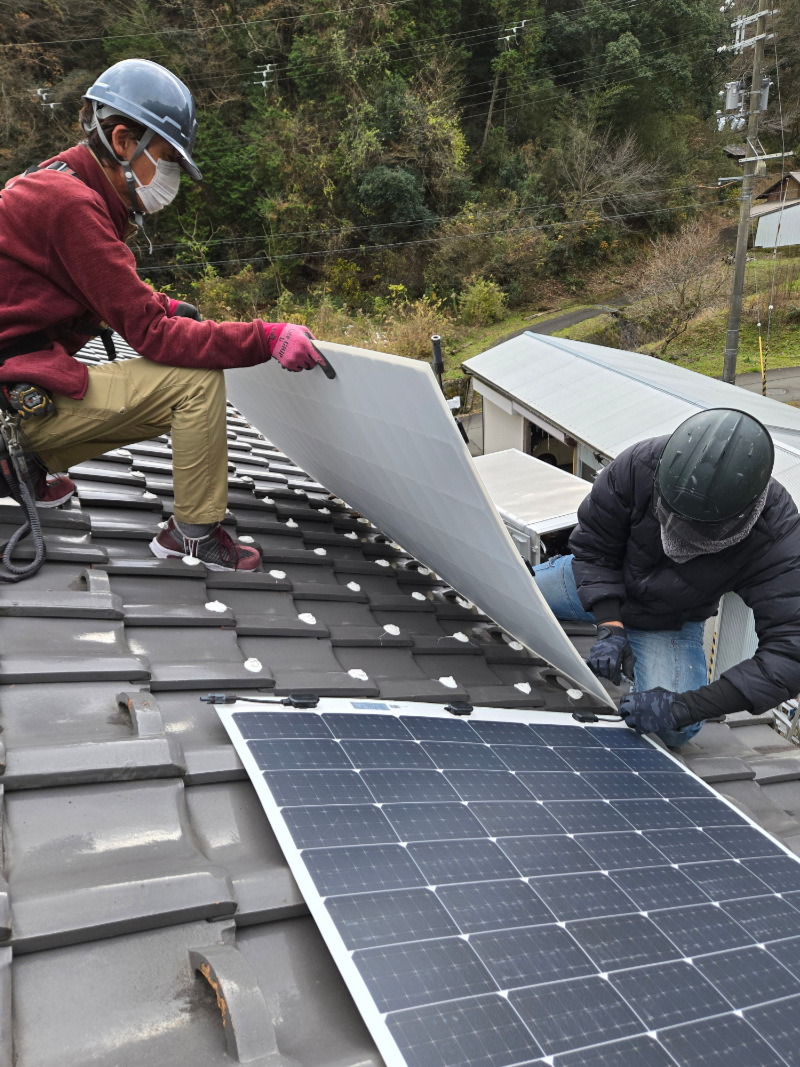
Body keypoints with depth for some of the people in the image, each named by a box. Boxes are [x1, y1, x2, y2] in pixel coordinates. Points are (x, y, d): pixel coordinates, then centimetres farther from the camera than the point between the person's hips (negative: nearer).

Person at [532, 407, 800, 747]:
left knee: (674, 731, -21)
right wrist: (610, 626, -31)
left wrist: (685, 707, -48)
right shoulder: (639, 465, -34)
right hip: (598, 587, 2)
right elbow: (593, 548, -18)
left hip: (670, 622, -1)